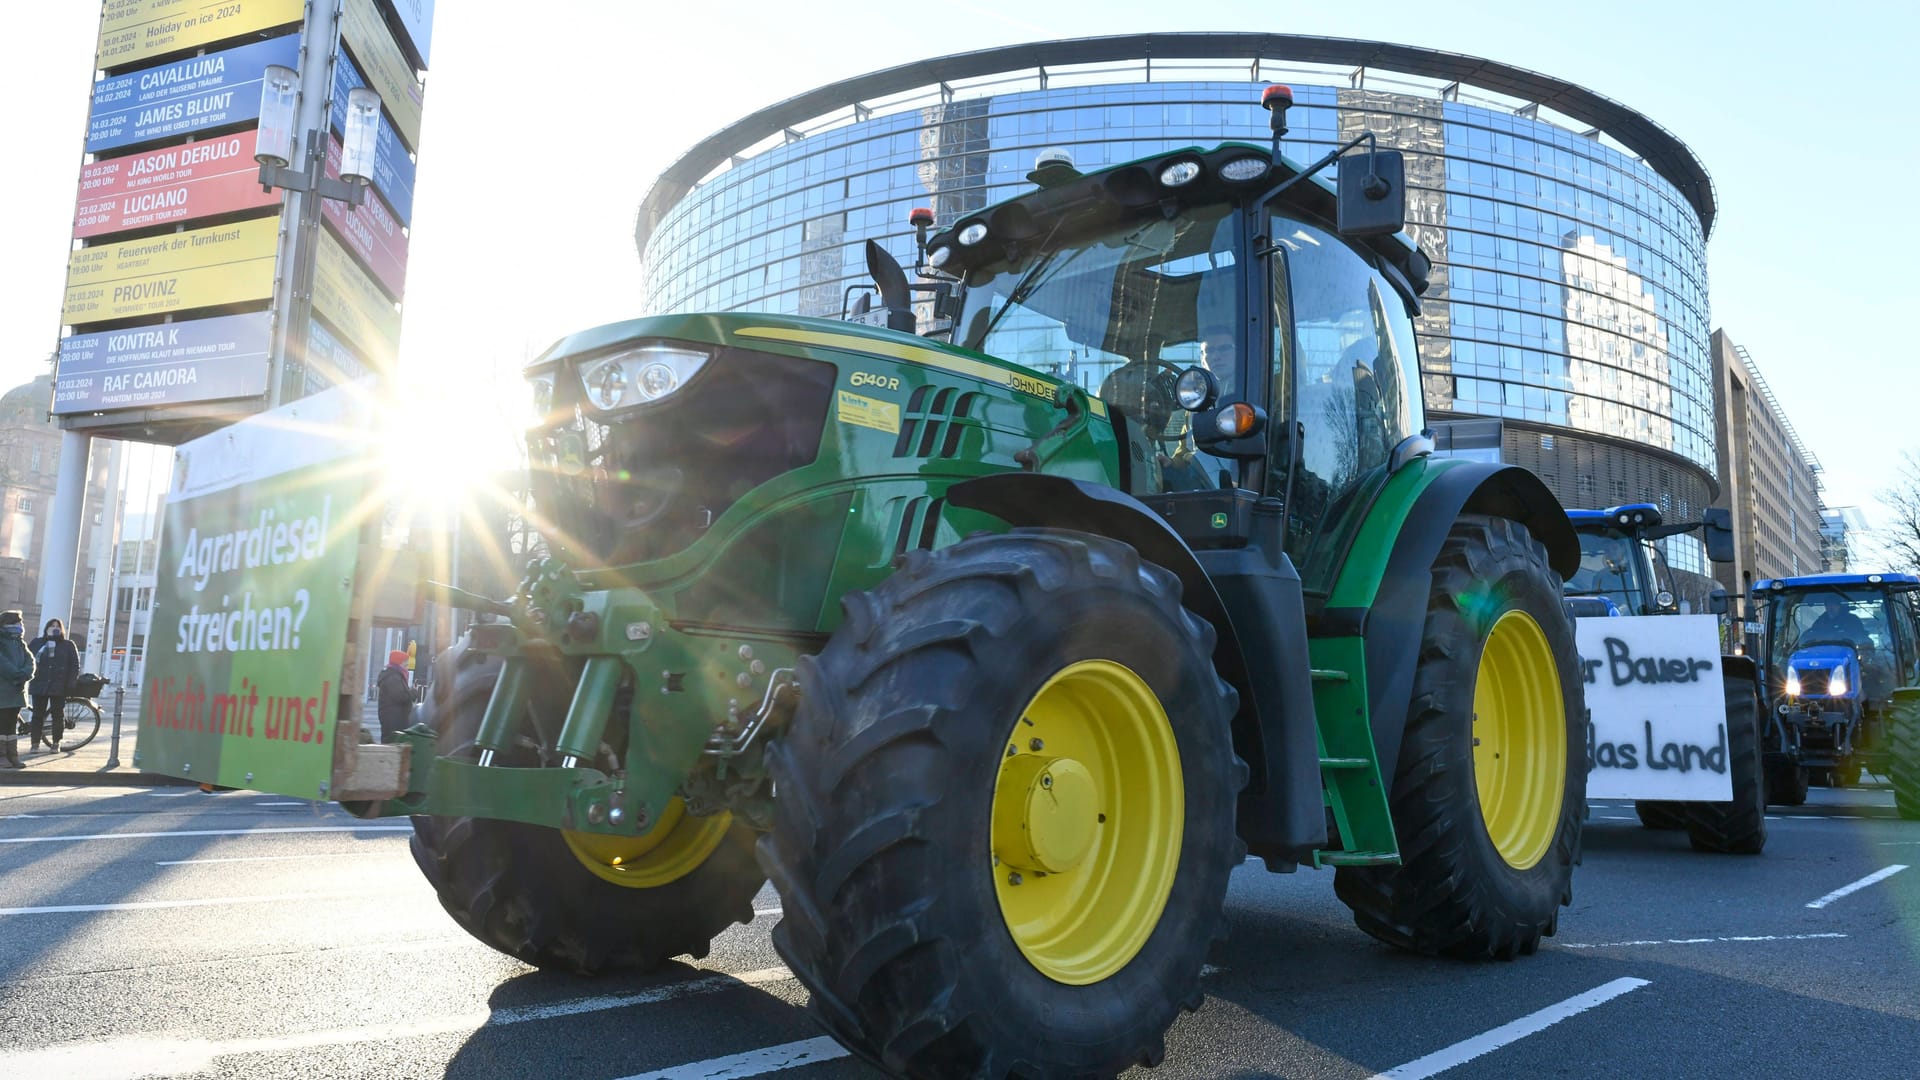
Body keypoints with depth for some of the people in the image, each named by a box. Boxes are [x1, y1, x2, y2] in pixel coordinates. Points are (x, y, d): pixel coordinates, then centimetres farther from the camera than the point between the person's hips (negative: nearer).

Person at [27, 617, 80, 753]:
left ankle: (56, 743, 8)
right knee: (38, 715, 2)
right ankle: (35, 743, 8)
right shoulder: (36, 643, 10)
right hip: (39, 685, 1)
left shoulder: (68, 645, 7)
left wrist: (71, 683, -6)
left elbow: (75, 666, 5)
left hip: (59, 686, -1)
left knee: (58, 715, 2)